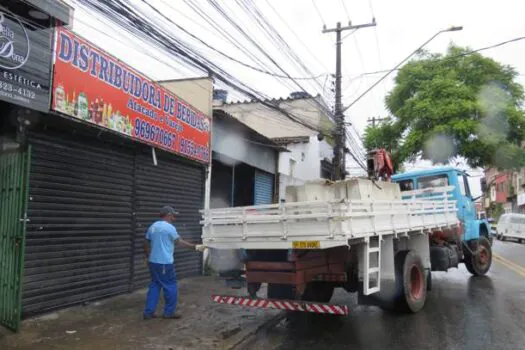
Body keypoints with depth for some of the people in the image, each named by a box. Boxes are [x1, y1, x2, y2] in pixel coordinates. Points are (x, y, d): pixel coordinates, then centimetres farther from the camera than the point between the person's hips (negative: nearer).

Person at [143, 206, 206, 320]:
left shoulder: (153, 226, 10)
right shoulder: (169, 227, -13)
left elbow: (146, 243, 16)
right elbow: (180, 241, -7)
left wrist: (147, 257, 28)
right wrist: (195, 247, 1)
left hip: (153, 262, 8)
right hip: (164, 263, -8)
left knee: (154, 285, 15)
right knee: (170, 287, 4)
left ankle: (148, 312, 15)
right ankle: (169, 312, 12)